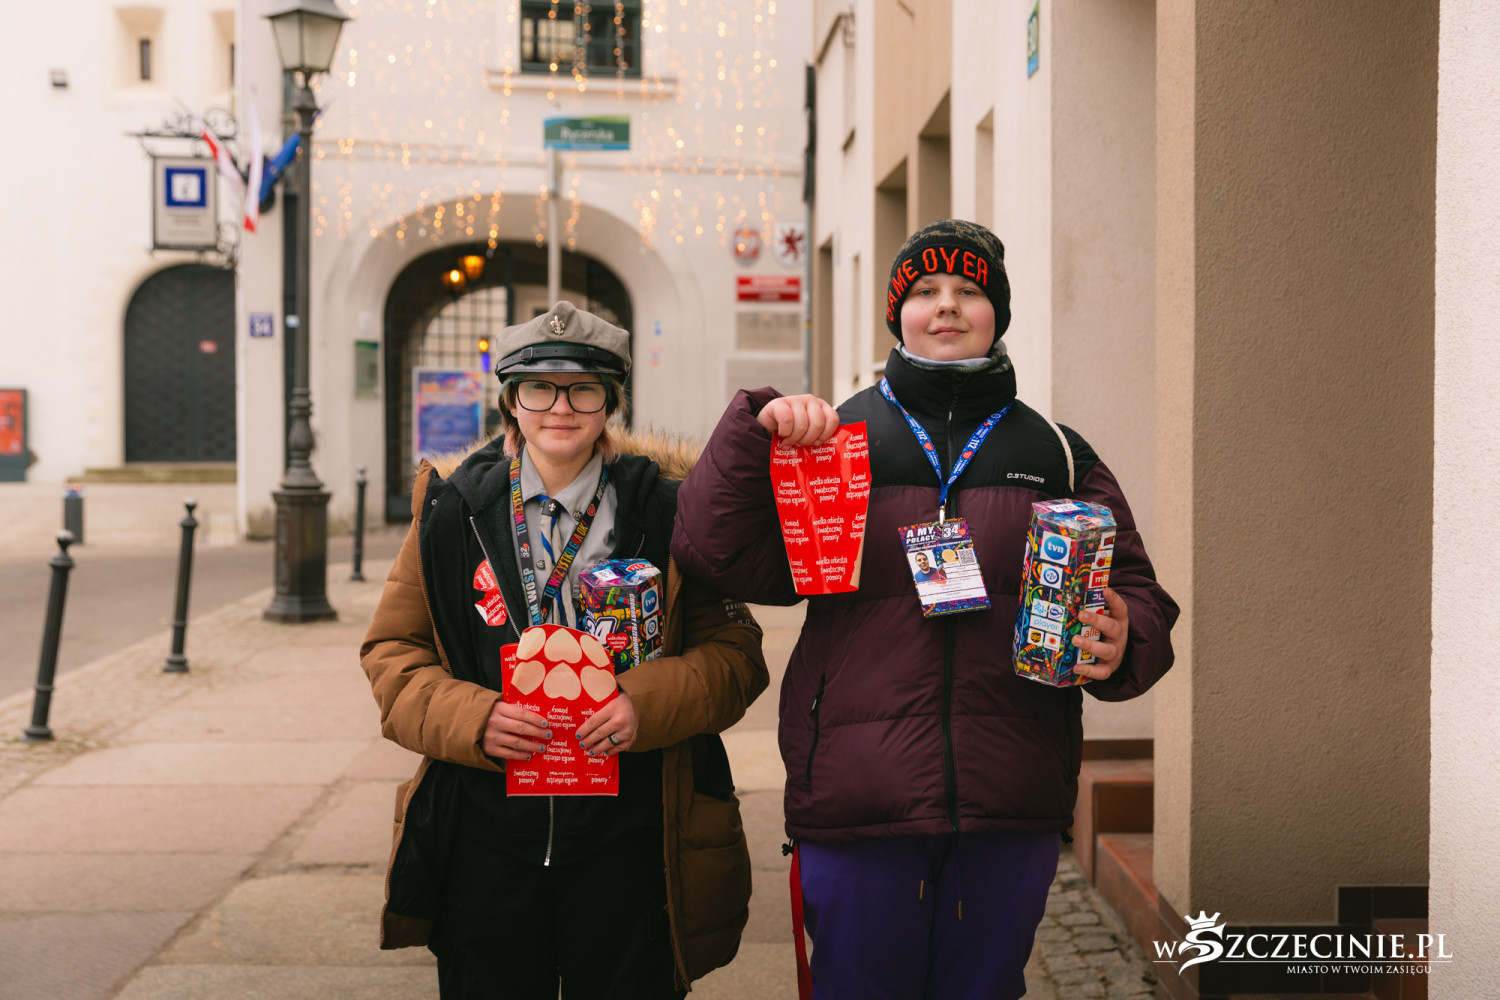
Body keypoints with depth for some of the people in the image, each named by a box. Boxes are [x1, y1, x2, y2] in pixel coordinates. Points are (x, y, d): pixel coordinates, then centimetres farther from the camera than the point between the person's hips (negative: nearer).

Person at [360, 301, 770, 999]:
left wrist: (647, 702, -18)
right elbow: (392, 652, 7)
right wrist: (471, 718, -11)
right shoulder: (451, 509, 4)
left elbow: (733, 649, 1)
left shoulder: (667, 511, 0)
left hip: (626, 837, -1)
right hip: (486, 831, 1)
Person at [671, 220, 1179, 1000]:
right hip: (856, 805, -1)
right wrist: (754, 431, -15)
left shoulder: (1057, 454, 12)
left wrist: (1121, 646, -11)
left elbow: (1136, 590, 11)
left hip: (1012, 815, 2)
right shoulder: (832, 437, 7)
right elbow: (717, 555, -2)